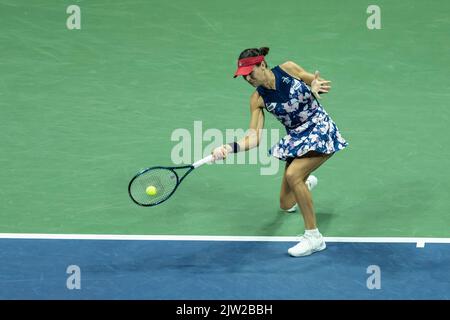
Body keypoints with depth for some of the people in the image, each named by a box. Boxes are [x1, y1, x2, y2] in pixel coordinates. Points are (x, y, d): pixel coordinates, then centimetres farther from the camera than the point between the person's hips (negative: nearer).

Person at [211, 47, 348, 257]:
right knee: (286, 205, 9)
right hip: (296, 139, 5)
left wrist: (315, 89, -21)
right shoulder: (258, 99, -6)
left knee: (293, 174, -30)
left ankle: (314, 237, -17)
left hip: (321, 130, -5)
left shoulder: (288, 69, -12)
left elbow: (322, 84, 3)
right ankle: (307, 182, 49)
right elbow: (254, 138, -11)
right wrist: (229, 148, -28)